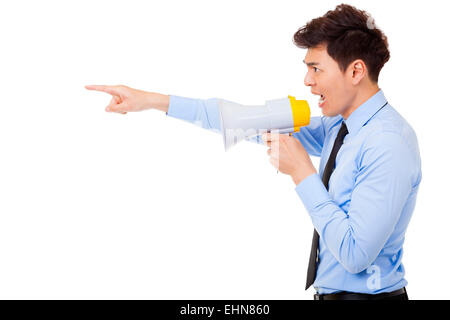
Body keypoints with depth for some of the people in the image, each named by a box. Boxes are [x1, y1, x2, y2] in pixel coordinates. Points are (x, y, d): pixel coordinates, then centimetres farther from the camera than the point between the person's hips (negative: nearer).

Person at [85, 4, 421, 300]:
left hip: (365, 293, -8)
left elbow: (355, 254, -25)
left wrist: (302, 172, -19)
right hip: (331, 292, 8)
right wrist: (154, 100, 5)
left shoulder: (389, 145, -22)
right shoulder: (338, 126, 3)